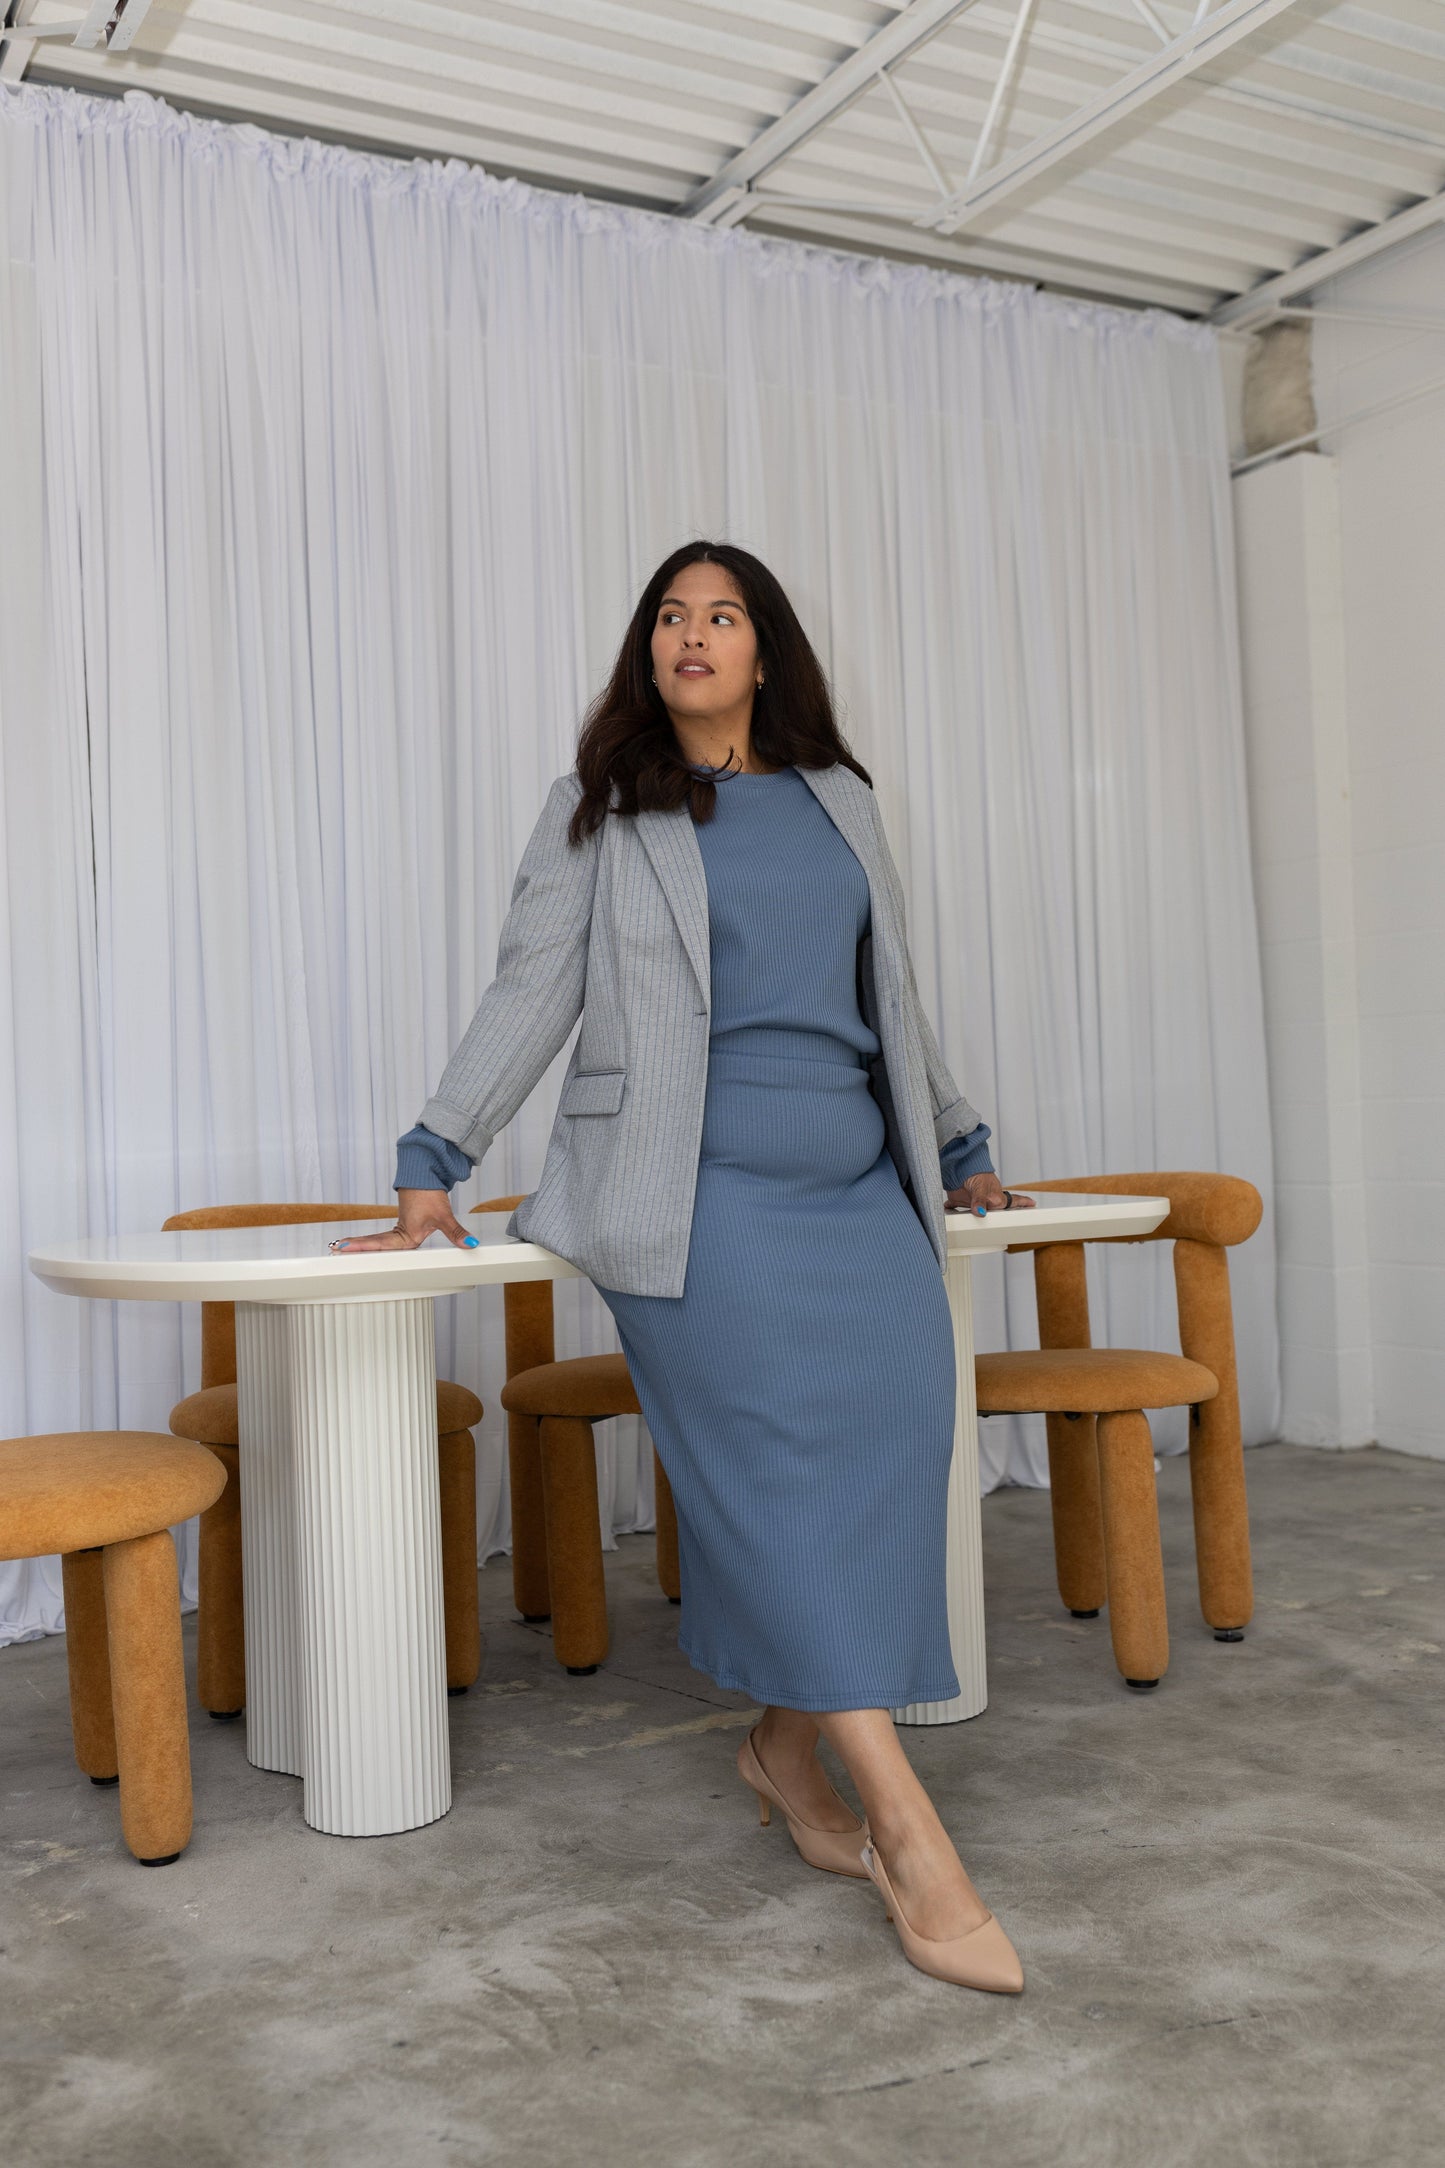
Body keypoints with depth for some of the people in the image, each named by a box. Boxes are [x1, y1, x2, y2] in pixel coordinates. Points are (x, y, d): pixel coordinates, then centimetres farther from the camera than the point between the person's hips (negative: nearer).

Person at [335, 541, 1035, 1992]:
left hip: (858, 1183, 4)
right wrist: (435, 1166, 2)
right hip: (694, 1193, -4)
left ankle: (788, 1741, 3)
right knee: (778, 1452, -17)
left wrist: (956, 1148, 31)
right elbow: (527, 996, 8)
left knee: (900, 1412, -15)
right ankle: (907, 1829, -15)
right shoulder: (598, 812, 12)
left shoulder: (839, 802, 21)